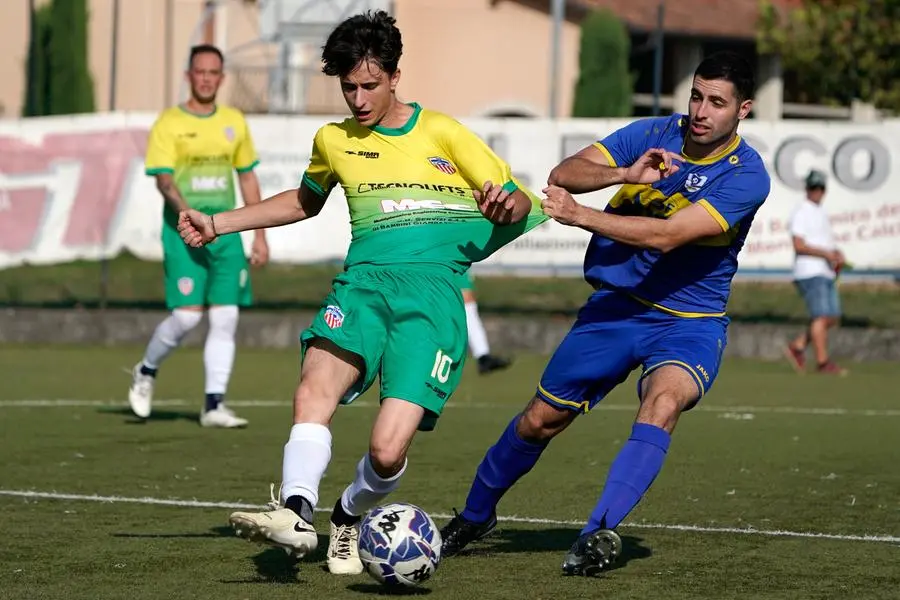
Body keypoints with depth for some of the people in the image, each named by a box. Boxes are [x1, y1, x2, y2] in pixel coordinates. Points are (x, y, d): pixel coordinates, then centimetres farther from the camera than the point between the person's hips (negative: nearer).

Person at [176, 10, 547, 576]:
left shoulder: (441, 133, 9)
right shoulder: (334, 141, 20)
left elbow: (522, 203, 8)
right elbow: (304, 202, 40)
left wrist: (506, 207, -17)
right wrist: (217, 224, 34)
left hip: (432, 290, -3)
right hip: (364, 280, 3)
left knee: (388, 451, -18)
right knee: (314, 390, -32)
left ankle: (349, 518, 12)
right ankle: (297, 513, -44)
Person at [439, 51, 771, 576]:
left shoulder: (746, 176, -18)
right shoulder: (653, 134, -4)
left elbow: (666, 236, -28)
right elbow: (564, 174, -13)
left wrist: (580, 215, -31)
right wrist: (624, 173, -30)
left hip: (688, 321, -4)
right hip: (614, 307, 4)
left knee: (663, 401, -35)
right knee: (540, 420, 9)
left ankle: (599, 533, -38)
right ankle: (475, 516, 33)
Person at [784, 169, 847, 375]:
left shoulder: (822, 213, 21)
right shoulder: (801, 213, -7)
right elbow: (799, 245, -17)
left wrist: (838, 255, 4)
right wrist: (827, 254, -21)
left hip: (826, 273, 9)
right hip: (810, 273, -9)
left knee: (833, 318, 7)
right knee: (821, 317, -12)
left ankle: (797, 346, 14)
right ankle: (822, 362, -11)